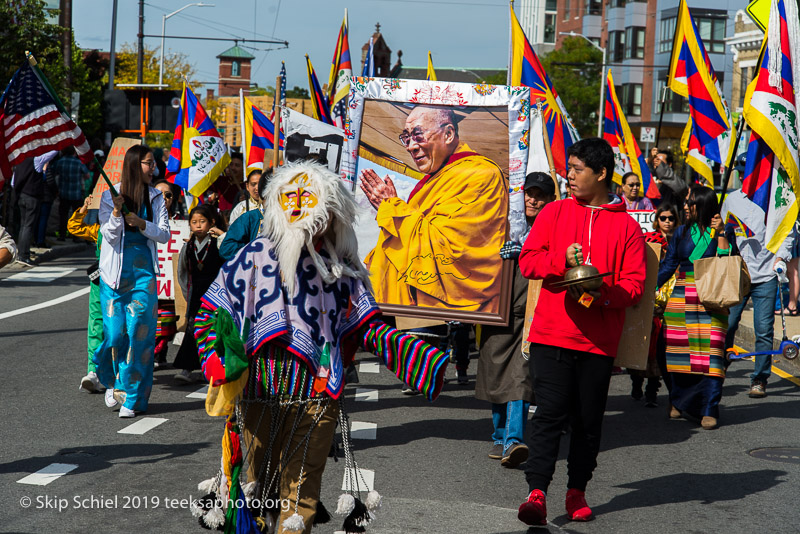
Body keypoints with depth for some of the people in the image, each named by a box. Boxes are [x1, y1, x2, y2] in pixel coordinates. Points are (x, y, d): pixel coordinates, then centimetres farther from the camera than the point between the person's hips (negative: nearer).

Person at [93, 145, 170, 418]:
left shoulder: (155, 197, 7)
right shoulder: (110, 196, 0)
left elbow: (165, 234, 3)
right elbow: (109, 235, -4)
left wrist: (142, 223, -14)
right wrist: (117, 213, -21)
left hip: (143, 271, 1)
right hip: (115, 272, -1)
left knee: (139, 331, -7)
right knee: (115, 331, -4)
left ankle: (132, 398, -1)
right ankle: (112, 382, 25)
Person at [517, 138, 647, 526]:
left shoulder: (626, 225, 6)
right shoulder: (555, 212, 10)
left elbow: (635, 283, 2)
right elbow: (527, 260, 6)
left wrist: (604, 294, -17)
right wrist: (562, 259, -12)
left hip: (599, 340, 0)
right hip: (551, 333, 0)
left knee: (588, 419, 6)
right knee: (549, 412, -9)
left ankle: (577, 491, 18)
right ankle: (537, 493, -11)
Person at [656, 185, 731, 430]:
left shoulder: (718, 233, 3)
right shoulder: (682, 232, 13)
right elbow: (668, 264, 15)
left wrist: (721, 234, -11)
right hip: (681, 297, 3)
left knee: (709, 351, -11)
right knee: (678, 350, 1)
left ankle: (709, 410, -7)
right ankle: (678, 402, 19)